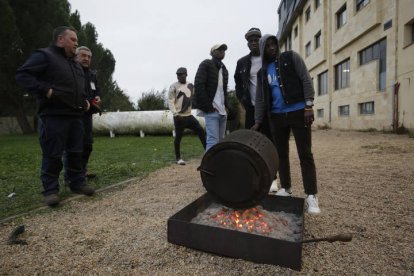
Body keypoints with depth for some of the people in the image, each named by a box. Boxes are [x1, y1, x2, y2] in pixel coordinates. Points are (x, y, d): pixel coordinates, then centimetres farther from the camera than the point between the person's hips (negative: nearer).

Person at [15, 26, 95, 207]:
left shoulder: (75, 63, 23)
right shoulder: (44, 55, -1)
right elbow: (22, 75, -9)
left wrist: (84, 100, 17)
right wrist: (46, 91, -20)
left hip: (75, 115, 7)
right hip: (54, 116, -7)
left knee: (76, 153, 10)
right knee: (52, 155, -2)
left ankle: (77, 183, 20)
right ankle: (51, 190, 8)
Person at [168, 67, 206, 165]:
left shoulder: (190, 85, 12)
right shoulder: (174, 86, -5)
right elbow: (170, 101, -9)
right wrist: (175, 114, -19)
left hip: (189, 115, 5)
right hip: (179, 116, -5)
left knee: (200, 130, 3)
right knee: (178, 137, 2)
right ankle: (178, 158, 17)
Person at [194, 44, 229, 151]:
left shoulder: (224, 69, 22)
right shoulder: (206, 64, 0)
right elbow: (198, 85, -11)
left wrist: (226, 106, 9)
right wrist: (207, 106, -16)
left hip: (222, 111, 8)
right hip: (211, 110, -8)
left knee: (220, 141, 8)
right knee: (213, 140, -15)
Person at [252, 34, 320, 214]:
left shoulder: (291, 57, 4)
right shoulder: (262, 72, 12)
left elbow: (306, 80, -4)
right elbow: (260, 99, 11)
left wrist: (308, 106, -15)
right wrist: (258, 122, 4)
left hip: (298, 112, -4)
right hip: (276, 116, 4)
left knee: (305, 154, -3)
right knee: (281, 153, 8)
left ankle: (311, 195, 1)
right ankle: (285, 188, 22)